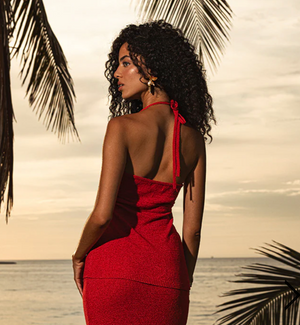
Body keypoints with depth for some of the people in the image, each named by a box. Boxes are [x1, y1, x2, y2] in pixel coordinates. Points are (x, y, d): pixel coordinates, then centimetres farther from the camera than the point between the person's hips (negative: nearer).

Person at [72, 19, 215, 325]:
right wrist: (182, 288, 16)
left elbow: (102, 215, -16)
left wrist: (79, 256, 3)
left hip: (117, 266, -4)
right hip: (167, 265, 5)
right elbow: (192, 228, 6)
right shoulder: (193, 138, 3)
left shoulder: (122, 127, -12)